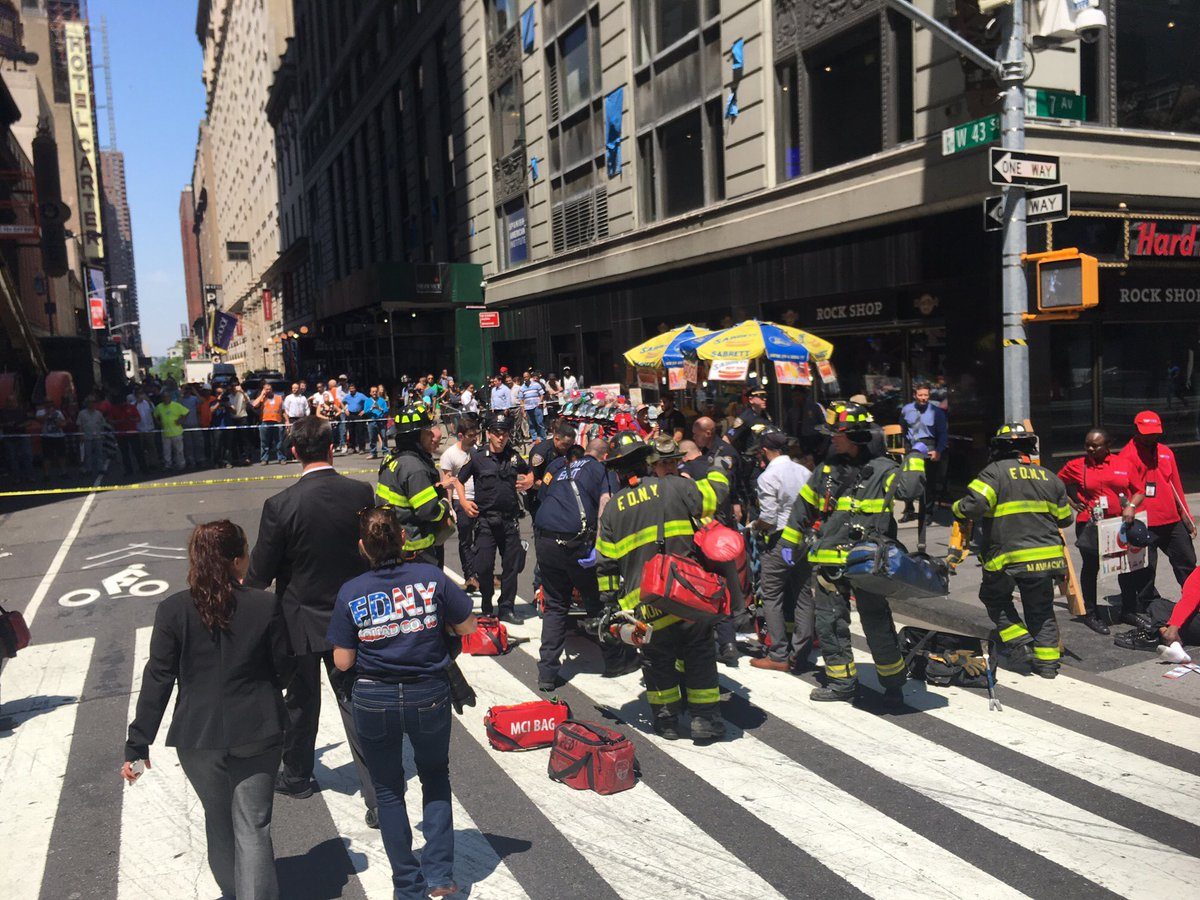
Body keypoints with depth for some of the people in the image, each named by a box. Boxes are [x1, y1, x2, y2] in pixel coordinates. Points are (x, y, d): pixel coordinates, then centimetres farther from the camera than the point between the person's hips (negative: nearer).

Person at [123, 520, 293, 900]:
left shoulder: (172, 610, -8)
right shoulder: (266, 605, -11)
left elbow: (157, 681, -7)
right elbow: (284, 671, -3)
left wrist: (137, 744, 1)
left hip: (197, 738, 2)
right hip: (256, 736, -2)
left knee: (218, 823, 23)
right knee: (253, 828, 7)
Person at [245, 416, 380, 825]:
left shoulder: (280, 505, -20)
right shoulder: (361, 493, -12)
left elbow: (261, 572, -10)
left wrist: (246, 584, 12)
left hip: (301, 619, -1)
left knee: (301, 701, 19)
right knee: (356, 702, 9)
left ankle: (296, 776, 41)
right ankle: (378, 797, 9)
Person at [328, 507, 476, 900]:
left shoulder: (350, 593, -10)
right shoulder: (431, 577, -11)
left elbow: (342, 661, -5)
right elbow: (466, 626, 0)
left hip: (374, 701, 0)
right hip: (429, 695, 1)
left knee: (388, 791, 19)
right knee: (435, 777, 24)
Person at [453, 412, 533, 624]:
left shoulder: (514, 457, 8)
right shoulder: (477, 456, -1)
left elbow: (529, 473, 24)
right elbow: (458, 480, 5)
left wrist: (528, 482, 2)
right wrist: (464, 501, -11)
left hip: (510, 520, 3)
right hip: (486, 520, -3)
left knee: (511, 565, 6)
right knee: (484, 566, -3)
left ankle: (507, 609, 17)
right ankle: (486, 609, 14)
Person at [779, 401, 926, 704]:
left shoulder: (882, 469, -5)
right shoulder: (828, 469, 10)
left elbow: (909, 488, -24)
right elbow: (804, 505, 18)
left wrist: (915, 455, -18)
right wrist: (788, 541, 20)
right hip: (829, 562, 5)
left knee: (877, 624, 3)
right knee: (829, 624, 8)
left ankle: (893, 683, 20)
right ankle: (842, 682, 21)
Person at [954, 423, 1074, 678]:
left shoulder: (995, 472, -8)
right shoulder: (1049, 477, 9)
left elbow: (974, 505, -21)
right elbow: (1065, 518, 18)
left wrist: (956, 509, 0)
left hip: (1008, 557, -5)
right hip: (1046, 557, 5)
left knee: (995, 598, 19)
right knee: (1041, 610, 17)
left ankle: (1020, 644, 8)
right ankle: (1046, 662, 18)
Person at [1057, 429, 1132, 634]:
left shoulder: (1122, 464, 4)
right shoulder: (1076, 466, -2)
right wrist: (1072, 503, 0)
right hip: (1089, 525, -3)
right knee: (1091, 567, 5)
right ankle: (1090, 613, 17)